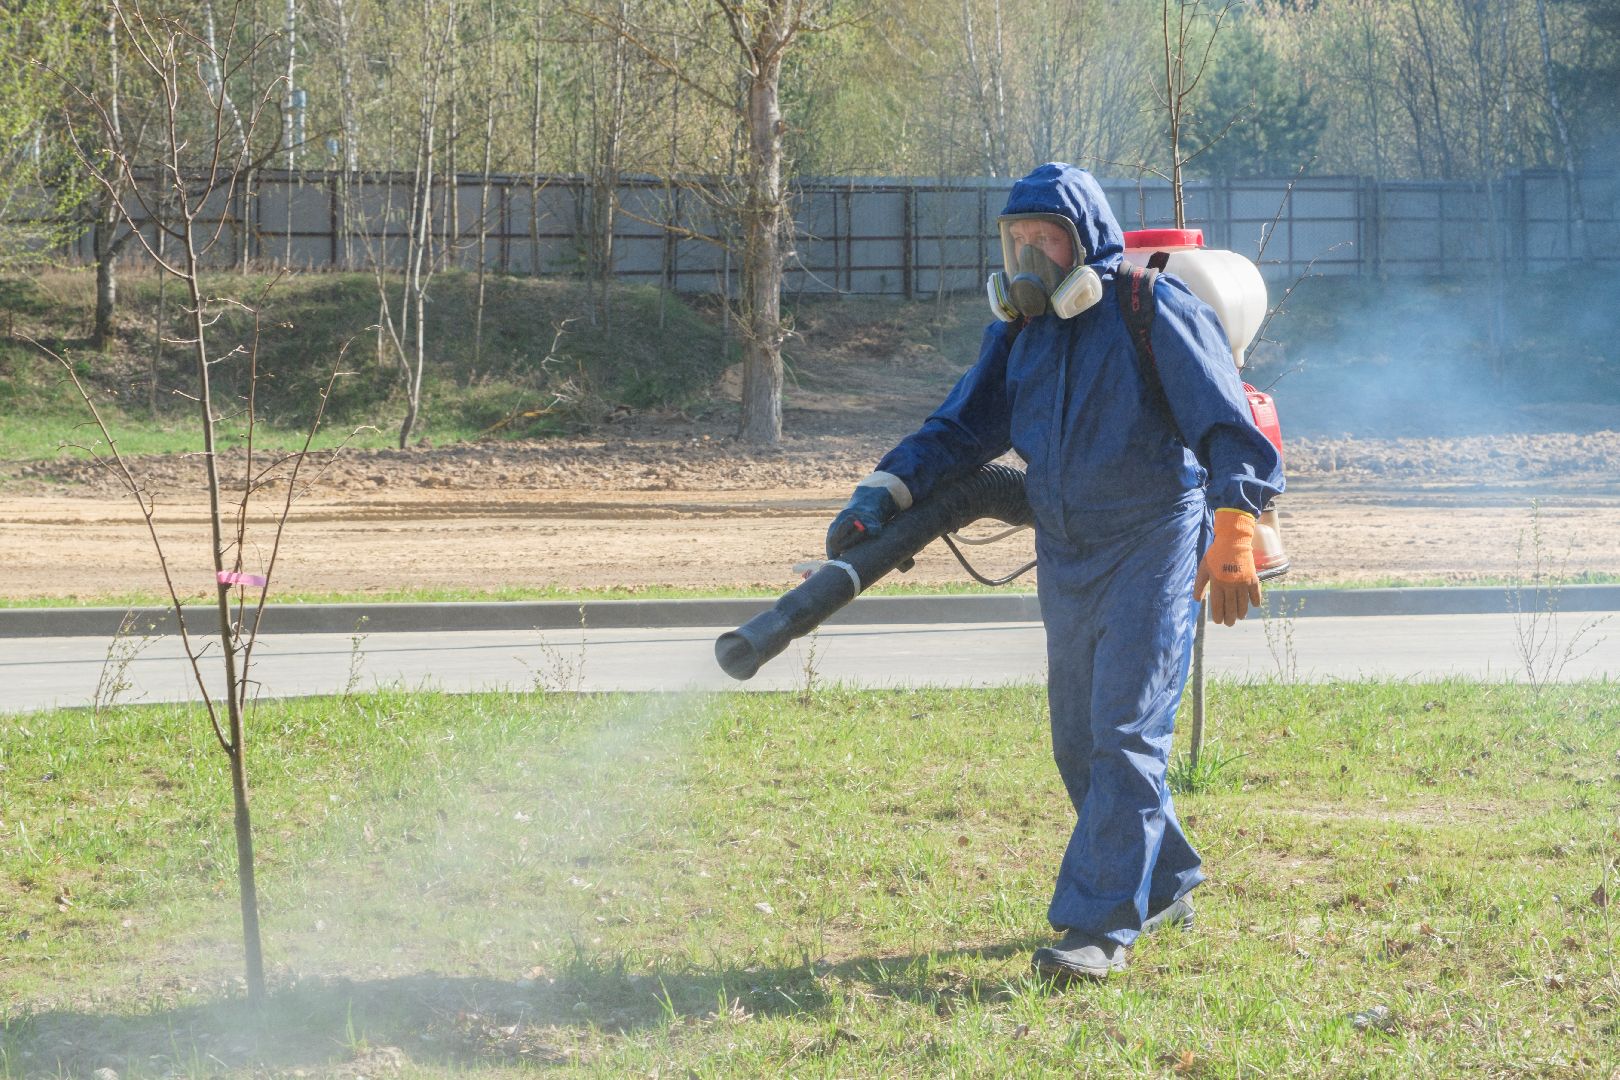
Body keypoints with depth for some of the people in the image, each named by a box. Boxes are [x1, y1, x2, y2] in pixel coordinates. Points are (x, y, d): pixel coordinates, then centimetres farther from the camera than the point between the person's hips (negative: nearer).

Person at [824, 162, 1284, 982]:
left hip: (1153, 548, -7)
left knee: (1126, 733, -13)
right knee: (1080, 743, 13)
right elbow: (961, 427, 12)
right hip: (1065, 559, 7)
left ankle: (1102, 926, -13)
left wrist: (1233, 540, -26)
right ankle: (1163, 886, 30)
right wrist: (884, 494, -4)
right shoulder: (1020, 331, 9)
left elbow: (1227, 428, -15)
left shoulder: (1153, 313, -11)